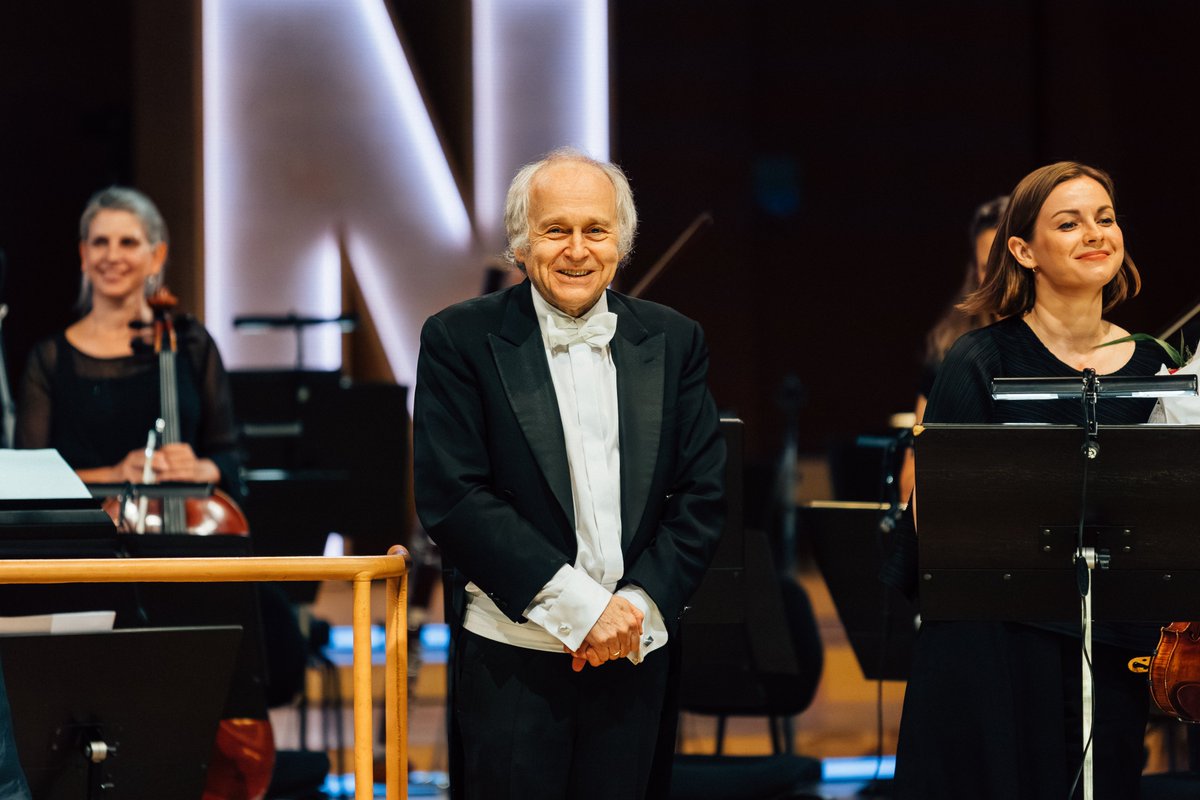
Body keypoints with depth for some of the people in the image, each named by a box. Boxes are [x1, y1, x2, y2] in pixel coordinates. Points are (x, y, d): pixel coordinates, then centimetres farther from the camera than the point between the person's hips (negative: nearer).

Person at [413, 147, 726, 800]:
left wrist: (640, 604, -8)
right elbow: (452, 497, -10)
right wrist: (580, 606, -14)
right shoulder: (461, 340, -2)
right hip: (510, 658, -3)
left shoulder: (672, 342, 8)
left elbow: (701, 493, 7)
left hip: (637, 656, 3)